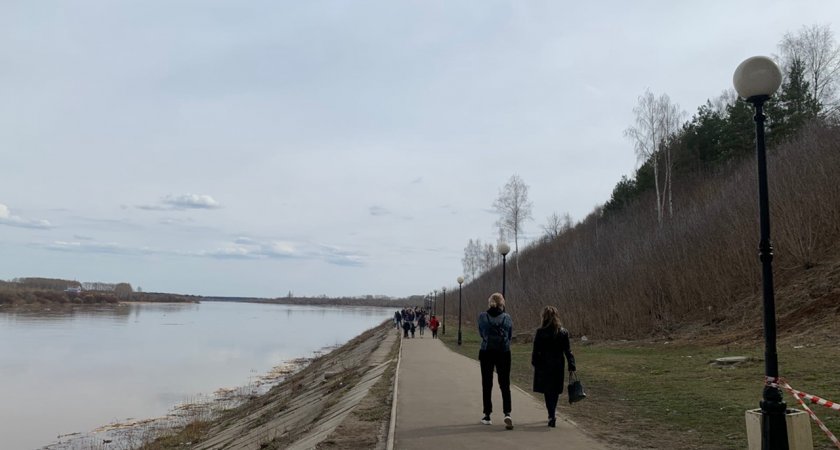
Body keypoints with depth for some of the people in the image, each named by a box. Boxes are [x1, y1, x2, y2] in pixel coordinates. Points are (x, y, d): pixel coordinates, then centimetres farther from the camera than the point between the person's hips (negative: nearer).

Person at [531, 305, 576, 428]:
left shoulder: (540, 332, -12)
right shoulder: (563, 332, -3)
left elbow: (536, 350, -8)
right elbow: (568, 351, -2)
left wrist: (534, 363, 5)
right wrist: (571, 366, 1)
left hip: (544, 366, -3)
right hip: (558, 366, 3)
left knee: (547, 391, 5)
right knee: (555, 391, 16)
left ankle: (551, 416, -6)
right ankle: (552, 414, 28)